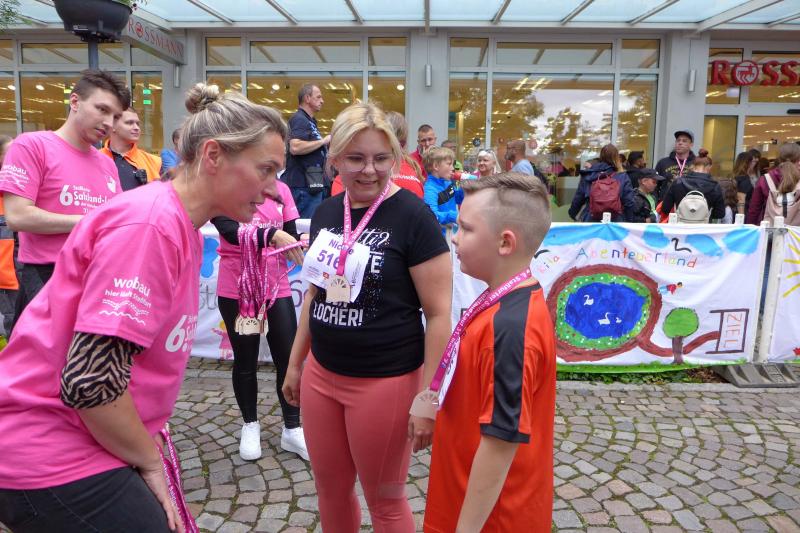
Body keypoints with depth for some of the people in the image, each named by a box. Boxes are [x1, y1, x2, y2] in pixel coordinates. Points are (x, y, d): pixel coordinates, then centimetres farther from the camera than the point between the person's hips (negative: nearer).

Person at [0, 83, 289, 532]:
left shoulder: (181, 228, 6)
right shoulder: (150, 226, -24)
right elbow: (89, 380, -27)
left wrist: (147, 448, 8)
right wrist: (149, 461, -12)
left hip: (85, 444, 9)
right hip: (51, 458, -9)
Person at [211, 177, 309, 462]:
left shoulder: (280, 190, 2)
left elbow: (291, 237, 2)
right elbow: (230, 232, -25)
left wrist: (295, 245, -21)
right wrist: (272, 235, -40)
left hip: (277, 287, 2)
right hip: (236, 290, -2)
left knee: (289, 358, 3)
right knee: (245, 361, 12)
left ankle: (292, 429, 20)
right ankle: (250, 425, 33)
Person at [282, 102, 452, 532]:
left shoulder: (413, 216, -15)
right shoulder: (325, 212, 4)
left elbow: (439, 313, -15)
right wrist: (295, 363, 17)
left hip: (387, 382, -6)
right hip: (321, 375, 6)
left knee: (385, 498, 13)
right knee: (330, 488, 22)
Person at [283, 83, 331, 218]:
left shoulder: (310, 121, 20)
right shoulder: (299, 119, -11)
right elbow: (295, 147, -28)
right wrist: (323, 141, -18)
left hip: (314, 183, 10)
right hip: (305, 185, -10)